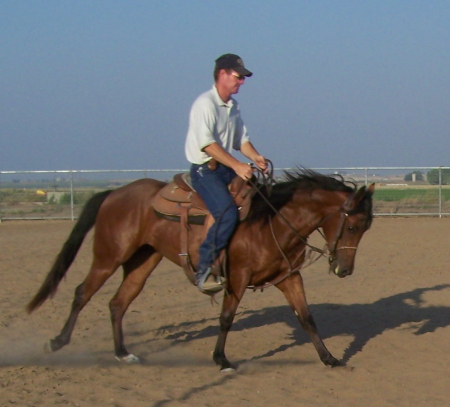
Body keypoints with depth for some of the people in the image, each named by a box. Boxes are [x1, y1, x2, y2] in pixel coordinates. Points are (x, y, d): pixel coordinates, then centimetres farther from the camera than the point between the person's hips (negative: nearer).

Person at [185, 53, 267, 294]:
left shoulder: (233, 106, 14)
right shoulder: (205, 104, -13)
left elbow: (242, 139, 19)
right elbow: (207, 143, -22)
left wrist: (255, 157, -3)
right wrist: (237, 166, -27)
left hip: (227, 169, 9)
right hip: (204, 170, -9)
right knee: (227, 213, -28)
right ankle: (203, 270, -22)